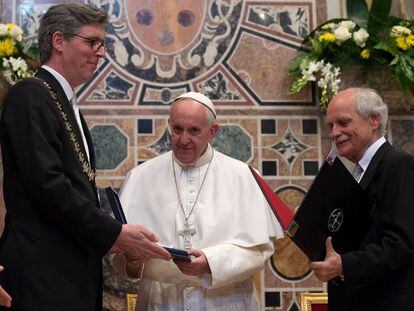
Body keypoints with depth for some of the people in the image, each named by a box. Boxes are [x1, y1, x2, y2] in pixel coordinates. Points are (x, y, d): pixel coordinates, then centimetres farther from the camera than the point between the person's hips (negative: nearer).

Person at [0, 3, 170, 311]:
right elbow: (46, 184, -18)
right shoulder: (30, 95, -9)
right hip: (43, 272, -9)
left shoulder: (67, 105, 20)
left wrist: (109, 236, 5)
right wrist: (113, 233, -14)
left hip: (75, 268, 9)